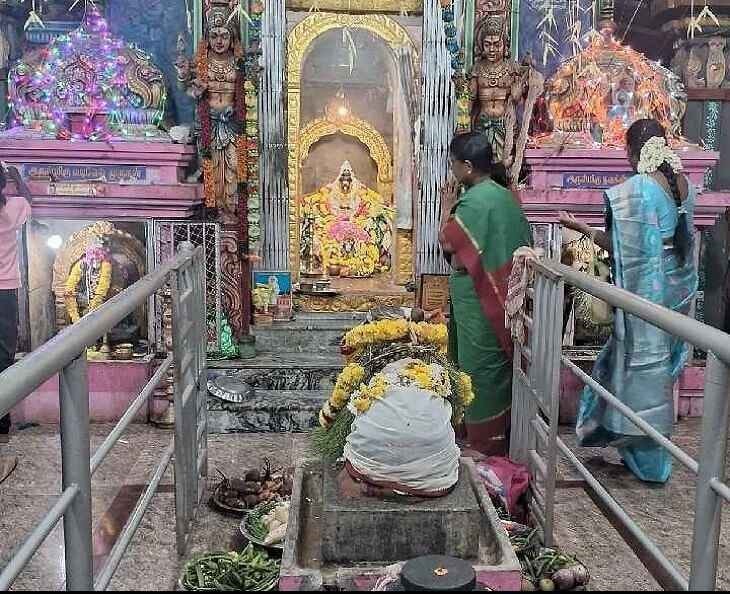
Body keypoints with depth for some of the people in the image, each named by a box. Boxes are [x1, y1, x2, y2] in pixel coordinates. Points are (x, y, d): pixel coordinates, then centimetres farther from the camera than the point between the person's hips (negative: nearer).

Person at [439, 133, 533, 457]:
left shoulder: (474, 201, -19)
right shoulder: (506, 196, 9)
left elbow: (447, 243, -13)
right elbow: (523, 243, 15)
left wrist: (446, 207, -1)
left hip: (479, 299, -9)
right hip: (502, 295, 9)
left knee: (482, 367, 1)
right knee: (498, 363, 17)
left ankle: (485, 441, 12)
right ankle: (499, 435, 29)